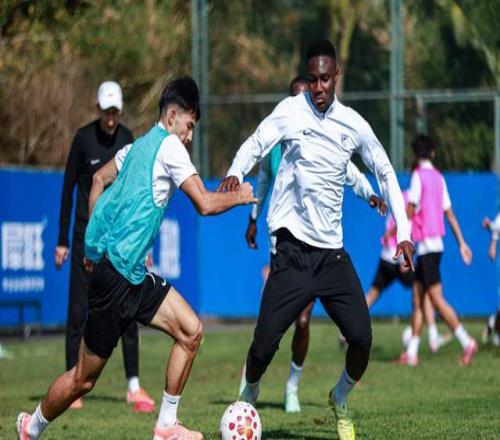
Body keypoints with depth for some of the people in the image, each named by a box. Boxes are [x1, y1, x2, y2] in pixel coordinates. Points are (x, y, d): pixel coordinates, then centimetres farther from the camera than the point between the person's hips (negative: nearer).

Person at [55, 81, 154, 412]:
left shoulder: (127, 137, 5)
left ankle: (134, 386, 0)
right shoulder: (84, 138, -7)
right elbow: (68, 187, -4)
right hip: (87, 232, -3)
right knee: (79, 308, -1)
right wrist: (62, 240, -6)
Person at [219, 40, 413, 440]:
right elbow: (256, 145, -3)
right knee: (264, 344, -10)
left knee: (362, 339, -8)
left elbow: (385, 173, 15)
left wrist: (403, 233, 9)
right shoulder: (291, 111, -2)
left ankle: (340, 400, 21)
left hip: (332, 253, 3)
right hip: (292, 252, -2)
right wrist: (235, 172, -26)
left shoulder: (353, 125, 5)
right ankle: (248, 398, 21)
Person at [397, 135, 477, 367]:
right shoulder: (439, 177, 13)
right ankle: (411, 352, 6)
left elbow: (410, 210, -15)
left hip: (426, 244, -8)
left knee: (437, 299, -10)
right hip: (433, 245, 8)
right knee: (417, 300, 8)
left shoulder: (418, 175, -10)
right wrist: (461, 243, 17)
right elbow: (449, 213, 15)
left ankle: (466, 341, -15)